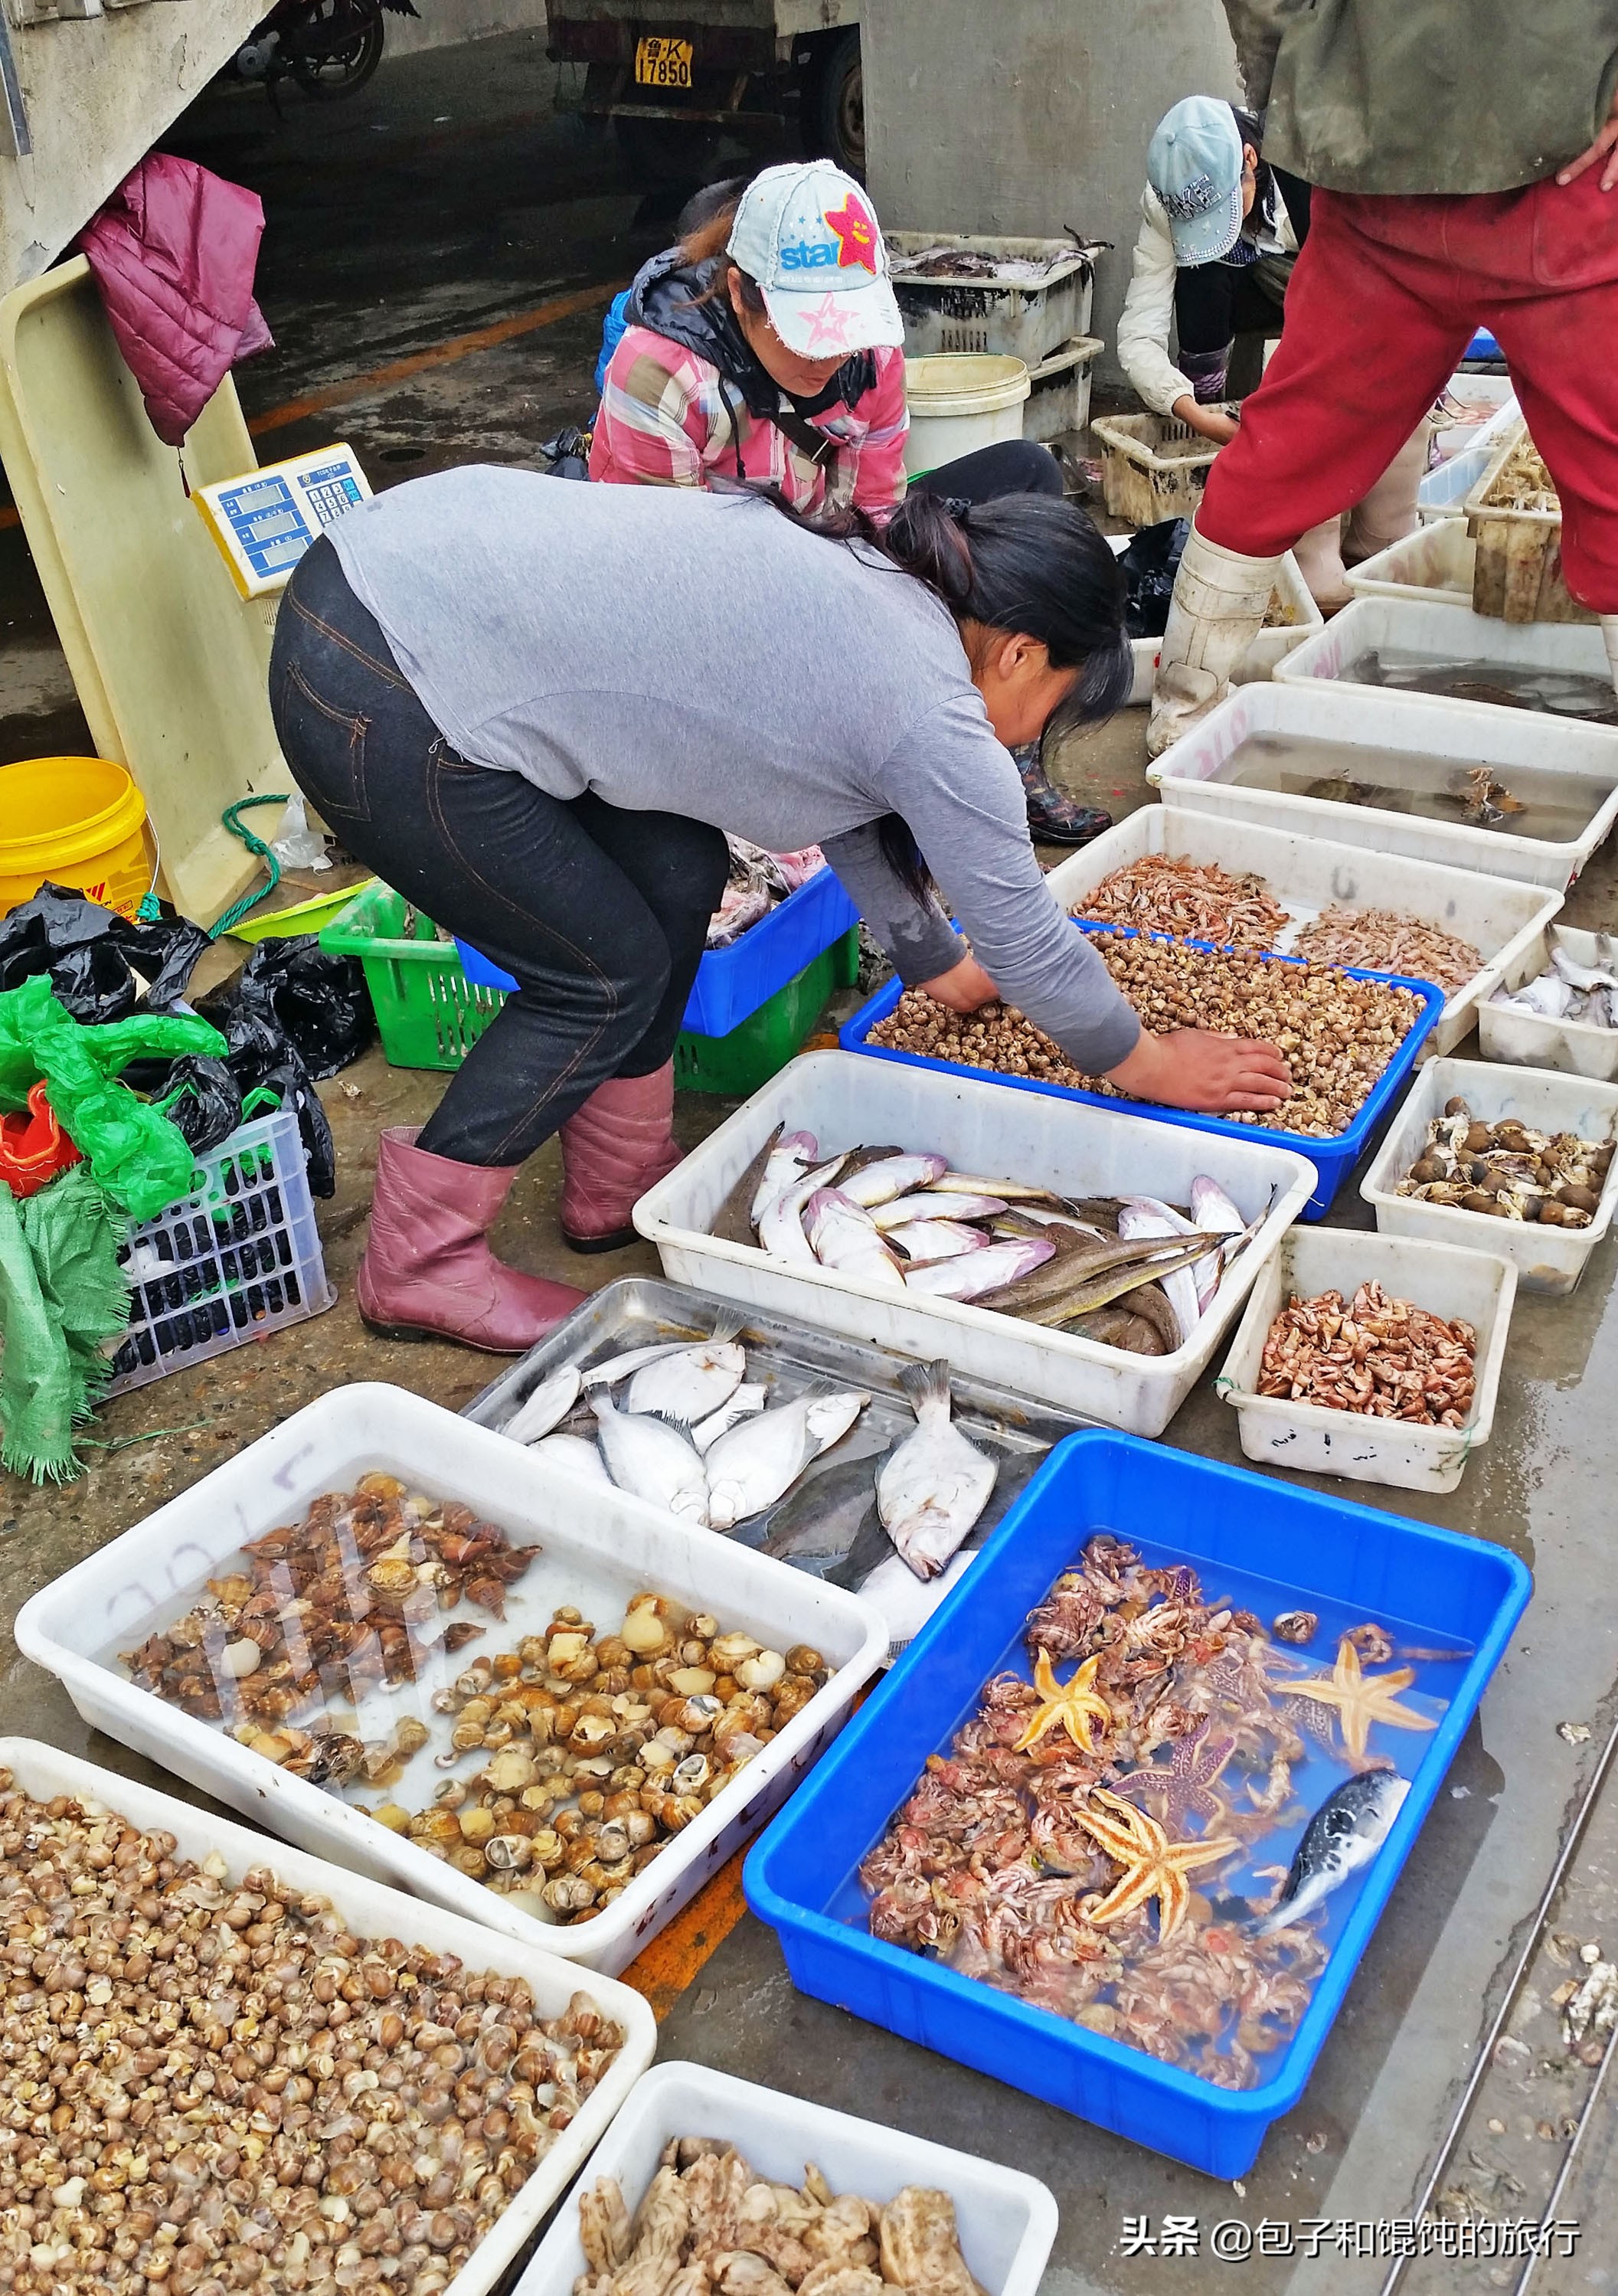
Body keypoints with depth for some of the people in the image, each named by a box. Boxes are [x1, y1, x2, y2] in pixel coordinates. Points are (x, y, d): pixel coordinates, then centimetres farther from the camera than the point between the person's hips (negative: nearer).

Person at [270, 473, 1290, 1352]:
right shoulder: (932, 713, -10)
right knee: (608, 972, 4)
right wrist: (1146, 1064, 17)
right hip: (385, 702, -9)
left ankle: (622, 1182, 28)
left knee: (678, 873, 14)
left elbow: (851, 808, 29)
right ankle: (419, 1261, 16)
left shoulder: (864, 574, 15)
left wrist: (941, 966, 39)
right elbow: (1024, 934, 1)